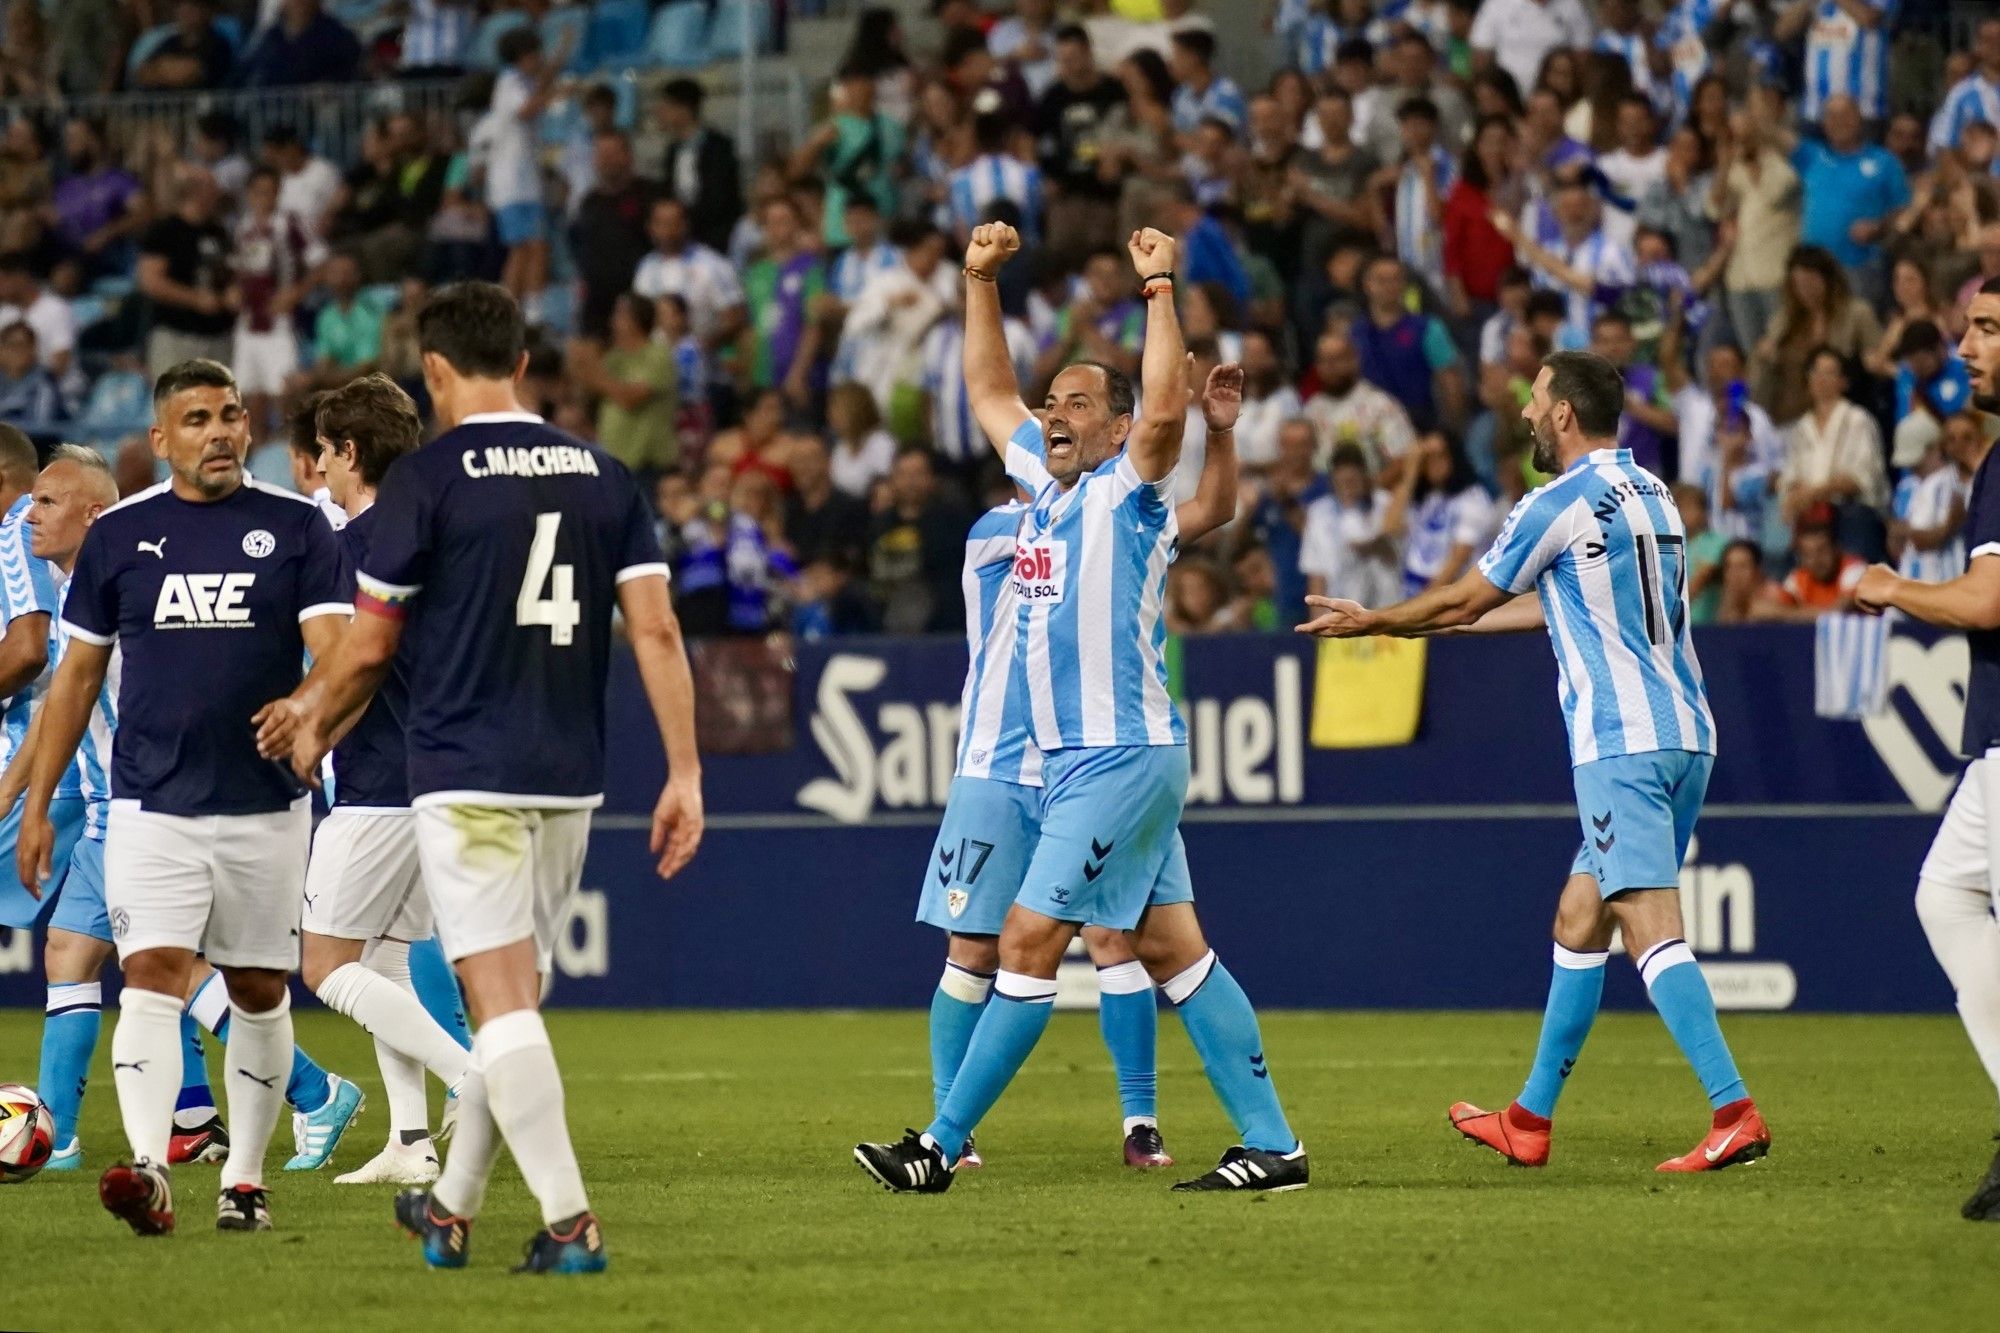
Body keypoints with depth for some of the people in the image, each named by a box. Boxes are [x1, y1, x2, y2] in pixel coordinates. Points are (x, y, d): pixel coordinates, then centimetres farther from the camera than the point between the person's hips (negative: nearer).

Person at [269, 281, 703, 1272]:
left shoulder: (426, 477, -6)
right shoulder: (602, 477, 7)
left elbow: (369, 646, -1)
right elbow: (656, 631, 1)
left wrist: (315, 727, 18)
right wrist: (684, 772, 2)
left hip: (466, 776, -6)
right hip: (570, 780, 6)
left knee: (502, 1002, -7)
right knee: (512, 996, 15)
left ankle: (569, 1222, -16)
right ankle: (451, 1208, 27)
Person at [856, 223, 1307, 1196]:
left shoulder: (1127, 492, -8)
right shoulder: (1045, 483, 15)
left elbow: (1165, 408, -27)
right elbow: (991, 393, 28)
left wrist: (1159, 291, -25)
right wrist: (980, 281, 22)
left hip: (1123, 757, -9)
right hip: (1073, 760, 9)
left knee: (1030, 944, -8)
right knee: (1172, 949, 6)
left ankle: (942, 1147, -5)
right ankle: (1273, 1145, 6)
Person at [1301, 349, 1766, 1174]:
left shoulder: (1561, 503, -8)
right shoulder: (1652, 494, 18)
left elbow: (1463, 601, 4)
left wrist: (1373, 622, 23)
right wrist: (1408, 625, 38)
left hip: (1622, 741, -9)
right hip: (1685, 731, 9)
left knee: (1650, 925, -14)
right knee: (1578, 921, 16)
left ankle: (1735, 1112, -26)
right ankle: (1531, 1121, 22)